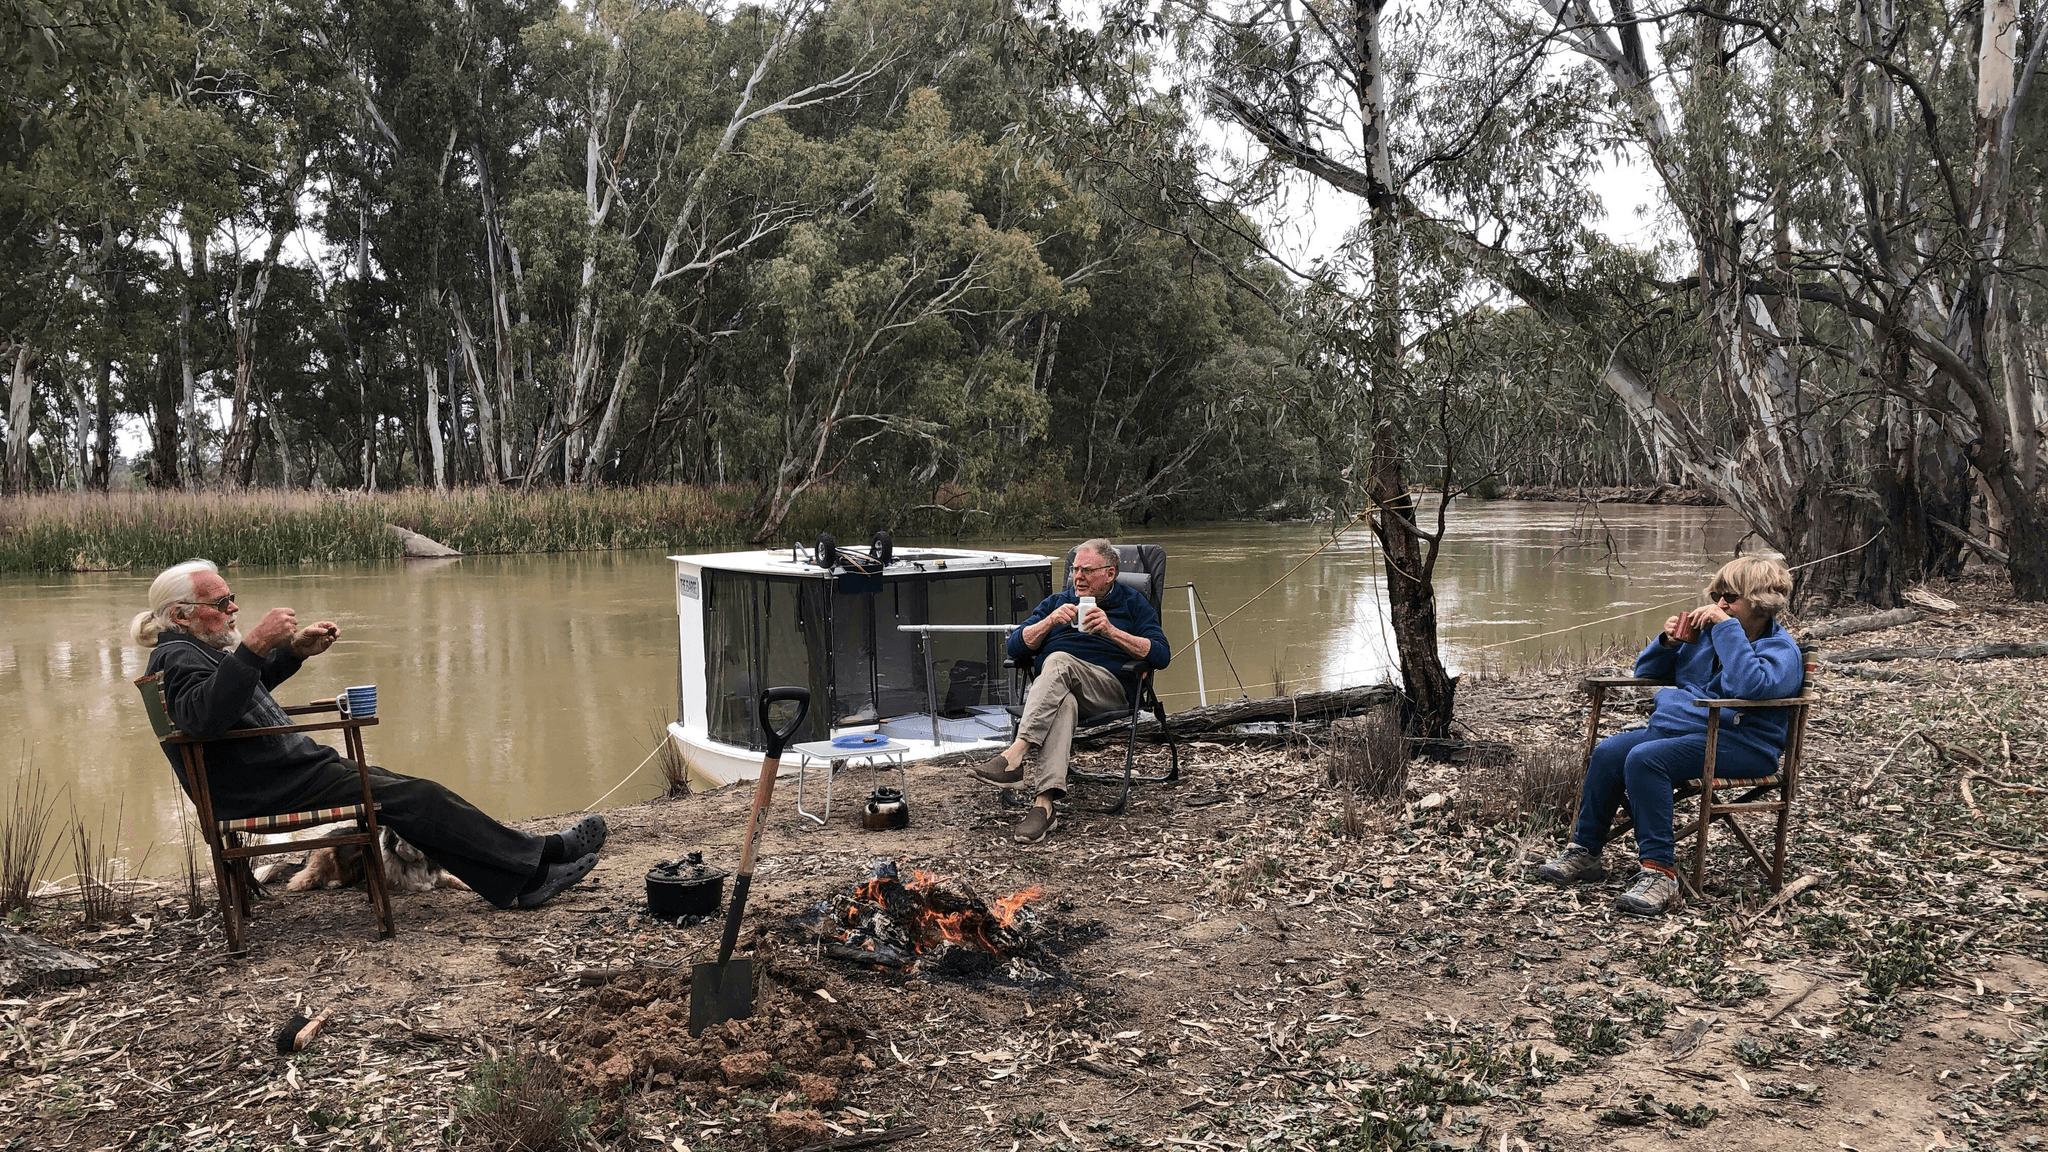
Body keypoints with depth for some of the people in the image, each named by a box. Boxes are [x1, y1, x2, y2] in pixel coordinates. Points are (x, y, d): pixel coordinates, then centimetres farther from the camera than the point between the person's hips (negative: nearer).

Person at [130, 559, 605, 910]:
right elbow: (204, 715, -37)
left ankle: (521, 883, 0)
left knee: (411, 797, 5)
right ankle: (541, 857, -9)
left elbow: (244, 686, 35)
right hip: (271, 791, -11)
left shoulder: (195, 650, 17)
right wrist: (254, 645, -42)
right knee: (413, 799, -14)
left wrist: (293, 652, 18)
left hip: (282, 776, 11)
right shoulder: (177, 656, -16)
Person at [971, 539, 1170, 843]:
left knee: (1059, 661, -36)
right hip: (1047, 687, 2)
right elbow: (1015, 647, 18)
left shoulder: (1132, 603, 21)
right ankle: (1044, 804, -52)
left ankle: (1015, 754, -48)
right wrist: (1051, 620, 1)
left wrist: (1111, 631, -7)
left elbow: (1161, 655, 4)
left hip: (1108, 685, -2)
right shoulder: (1056, 602, 31)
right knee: (1064, 703, -38)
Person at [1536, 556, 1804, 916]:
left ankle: (1659, 872, -30)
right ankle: (1584, 852, -4)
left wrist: (1727, 627, -23)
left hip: (1738, 743, -8)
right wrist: (1669, 642, 5)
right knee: (1608, 752, -16)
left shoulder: (1781, 649, -5)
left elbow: (1748, 686, -29)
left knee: (1645, 759, -31)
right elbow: (1645, 671, 25)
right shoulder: (1705, 633, 17)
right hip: (1675, 725, 8)